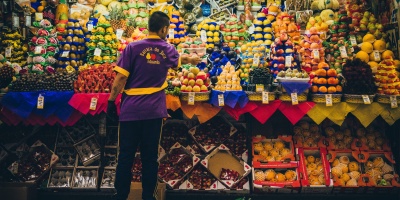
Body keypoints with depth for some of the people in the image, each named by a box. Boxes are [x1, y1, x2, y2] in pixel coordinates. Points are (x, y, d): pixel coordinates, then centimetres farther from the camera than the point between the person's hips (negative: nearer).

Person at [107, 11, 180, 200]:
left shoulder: (133, 48, -3)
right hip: (154, 111, 2)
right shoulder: (168, 50, 6)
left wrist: (111, 101, 4)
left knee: (125, 156, 9)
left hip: (131, 110, -1)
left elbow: (120, 79, -7)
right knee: (150, 156, 11)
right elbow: (178, 61, 29)